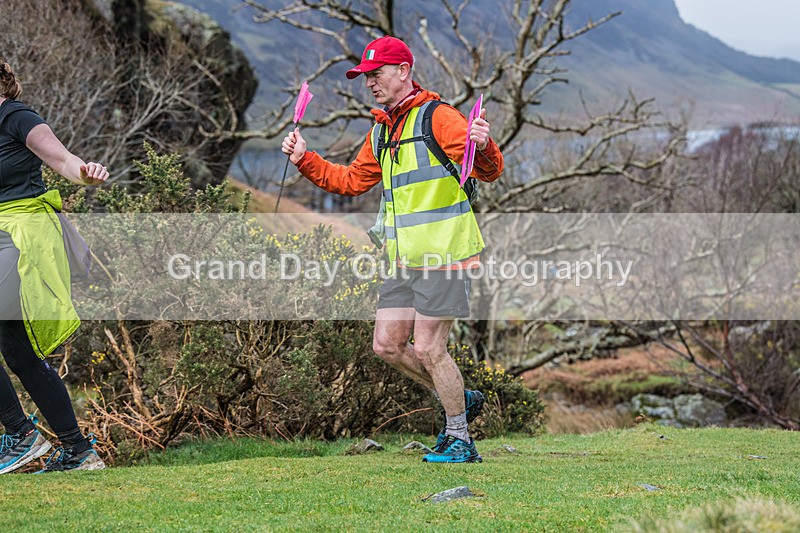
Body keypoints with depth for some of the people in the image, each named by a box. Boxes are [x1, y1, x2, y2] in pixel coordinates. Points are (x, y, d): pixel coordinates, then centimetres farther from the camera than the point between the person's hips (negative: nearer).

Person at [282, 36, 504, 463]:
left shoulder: (438, 118, -10)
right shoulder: (380, 132, 16)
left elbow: (489, 172, -18)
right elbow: (351, 181, 28)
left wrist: (483, 147, -41)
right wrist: (304, 160, 17)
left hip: (445, 256, -8)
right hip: (405, 261, 8)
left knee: (427, 348, -8)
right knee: (387, 344, 7)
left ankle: (460, 441, 8)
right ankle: (461, 400, 25)